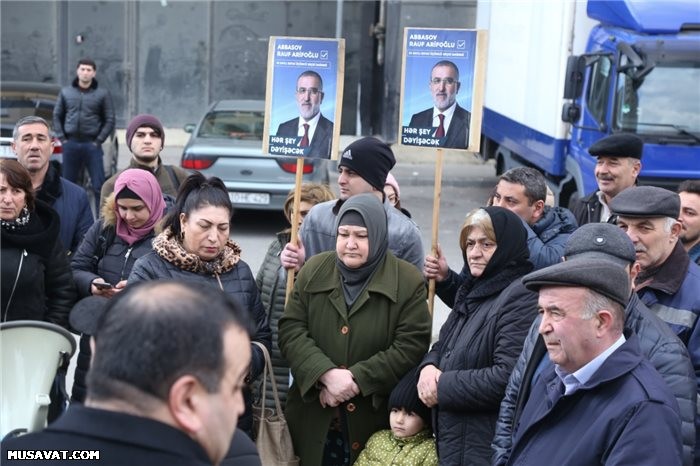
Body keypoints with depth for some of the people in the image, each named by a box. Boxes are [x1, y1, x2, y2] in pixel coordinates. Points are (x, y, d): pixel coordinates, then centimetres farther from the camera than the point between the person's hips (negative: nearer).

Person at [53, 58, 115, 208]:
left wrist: (98, 141, -6)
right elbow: (57, 116, 13)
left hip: (92, 145, -2)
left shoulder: (103, 94, 2)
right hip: (71, 144, 2)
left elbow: (110, 120, 1)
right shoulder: (66, 92, 9)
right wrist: (62, 138, 2)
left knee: (99, 185, -4)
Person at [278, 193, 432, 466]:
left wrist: (356, 379, -17)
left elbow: (411, 346, -11)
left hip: (375, 416, -2)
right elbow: (290, 330, -2)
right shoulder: (313, 271, 4)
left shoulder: (408, 281, -5)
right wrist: (327, 374, -18)